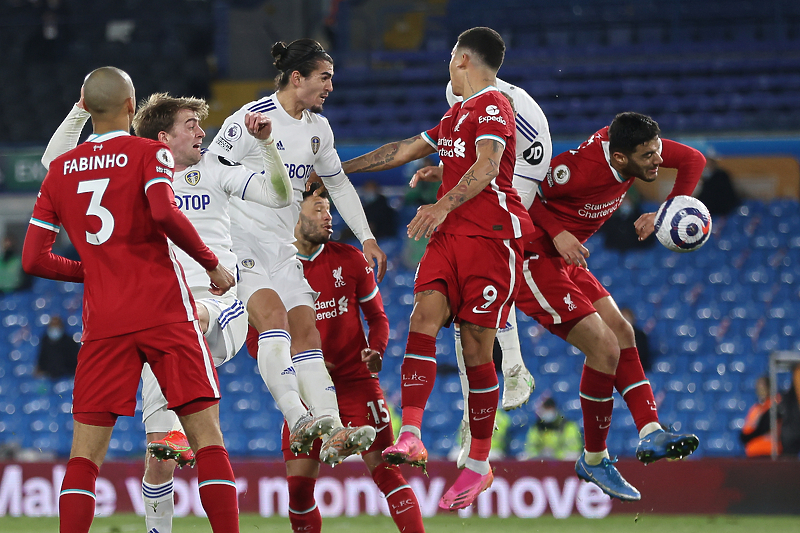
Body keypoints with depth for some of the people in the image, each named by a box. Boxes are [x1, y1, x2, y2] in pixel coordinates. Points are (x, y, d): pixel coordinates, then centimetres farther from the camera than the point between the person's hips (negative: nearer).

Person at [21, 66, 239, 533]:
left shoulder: (60, 170, 12)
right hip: (165, 312, -3)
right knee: (206, 435, -2)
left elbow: (34, 259, 10)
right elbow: (164, 214, -19)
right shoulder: (150, 153, 1)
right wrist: (212, 263, -7)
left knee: (86, 451, 2)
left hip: (103, 322, 3)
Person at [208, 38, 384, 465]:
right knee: (274, 317, -26)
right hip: (241, 238, -7)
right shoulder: (251, 119, -12)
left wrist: (366, 238, 18)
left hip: (283, 246, 7)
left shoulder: (317, 128, 11)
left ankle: (332, 434, -17)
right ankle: (299, 420, -39)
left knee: (306, 334, -6)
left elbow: (338, 184, 24)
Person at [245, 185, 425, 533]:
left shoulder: (350, 260, 1)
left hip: (356, 382, 0)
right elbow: (255, 339, 3)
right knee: (298, 484, -3)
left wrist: (376, 351, -11)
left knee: (385, 470, -11)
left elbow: (377, 316, 11)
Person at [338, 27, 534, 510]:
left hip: (491, 235, -8)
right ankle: (411, 437, -27)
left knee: (476, 347, -6)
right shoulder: (456, 116, 25)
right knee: (424, 316, -15)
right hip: (450, 235, 8)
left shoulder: (492, 106, -5)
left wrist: (442, 206, -34)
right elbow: (404, 151, 35)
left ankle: (479, 463, 5)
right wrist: (338, 169, 37)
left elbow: (488, 166, -21)